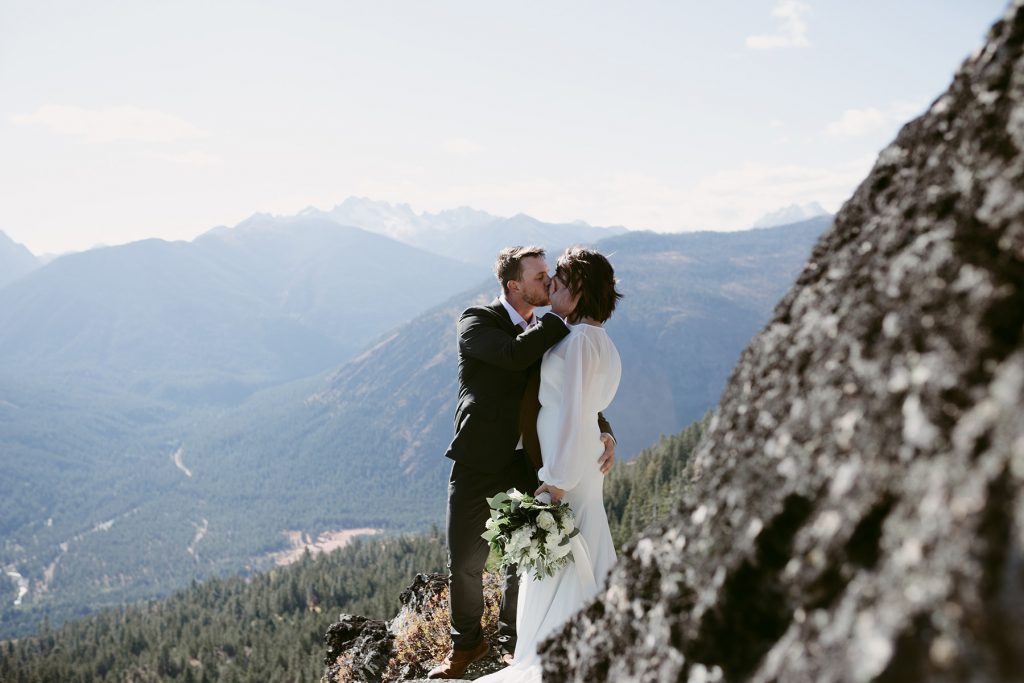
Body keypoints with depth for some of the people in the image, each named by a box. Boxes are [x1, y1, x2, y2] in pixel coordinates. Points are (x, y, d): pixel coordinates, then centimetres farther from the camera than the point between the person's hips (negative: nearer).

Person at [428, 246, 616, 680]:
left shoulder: (548, 332, 6)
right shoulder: (476, 322, -10)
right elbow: (515, 355, -30)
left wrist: (604, 432, -11)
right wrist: (559, 315, -22)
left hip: (528, 468, 4)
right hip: (478, 465, -4)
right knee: (466, 563, 8)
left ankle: (514, 642, 37)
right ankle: (466, 644, 32)